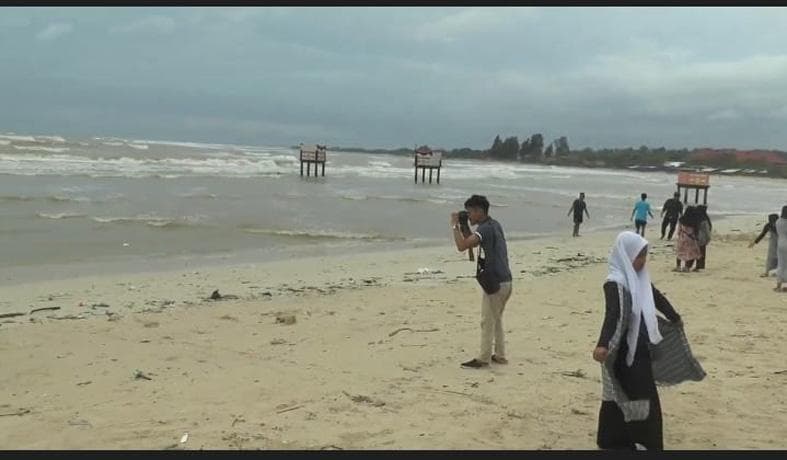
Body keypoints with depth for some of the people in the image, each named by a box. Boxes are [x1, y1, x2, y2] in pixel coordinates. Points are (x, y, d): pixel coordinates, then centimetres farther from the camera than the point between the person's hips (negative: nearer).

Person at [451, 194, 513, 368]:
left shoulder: (485, 228, -16)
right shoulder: (495, 225, 13)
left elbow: (462, 246, -29)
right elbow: (470, 242, 25)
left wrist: (455, 225, -16)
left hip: (495, 282, -9)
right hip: (505, 281, 9)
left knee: (487, 321, -1)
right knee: (496, 319, 18)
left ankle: (483, 359, 4)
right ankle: (500, 355, 23)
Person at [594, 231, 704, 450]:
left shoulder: (639, 279, 8)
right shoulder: (616, 283, -21)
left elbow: (657, 297, 26)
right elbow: (612, 316, -35)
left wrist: (675, 318, 43)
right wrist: (603, 345, -50)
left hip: (640, 349, 10)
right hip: (624, 353, -10)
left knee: (644, 399, 17)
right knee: (622, 401, -4)